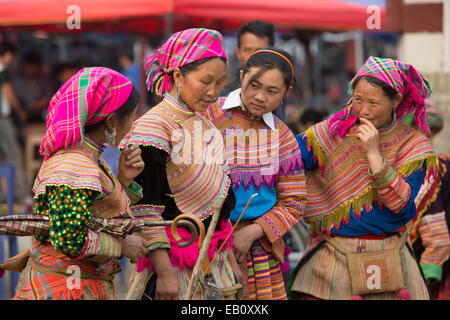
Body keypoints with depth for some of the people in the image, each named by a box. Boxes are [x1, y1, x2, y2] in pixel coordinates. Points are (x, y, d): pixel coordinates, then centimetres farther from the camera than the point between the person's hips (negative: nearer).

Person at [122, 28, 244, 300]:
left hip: (213, 256, 7)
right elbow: (145, 209, -17)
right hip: (170, 256, -7)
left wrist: (231, 260, 17)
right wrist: (164, 272, -20)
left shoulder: (208, 127, 11)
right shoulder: (154, 125, -13)